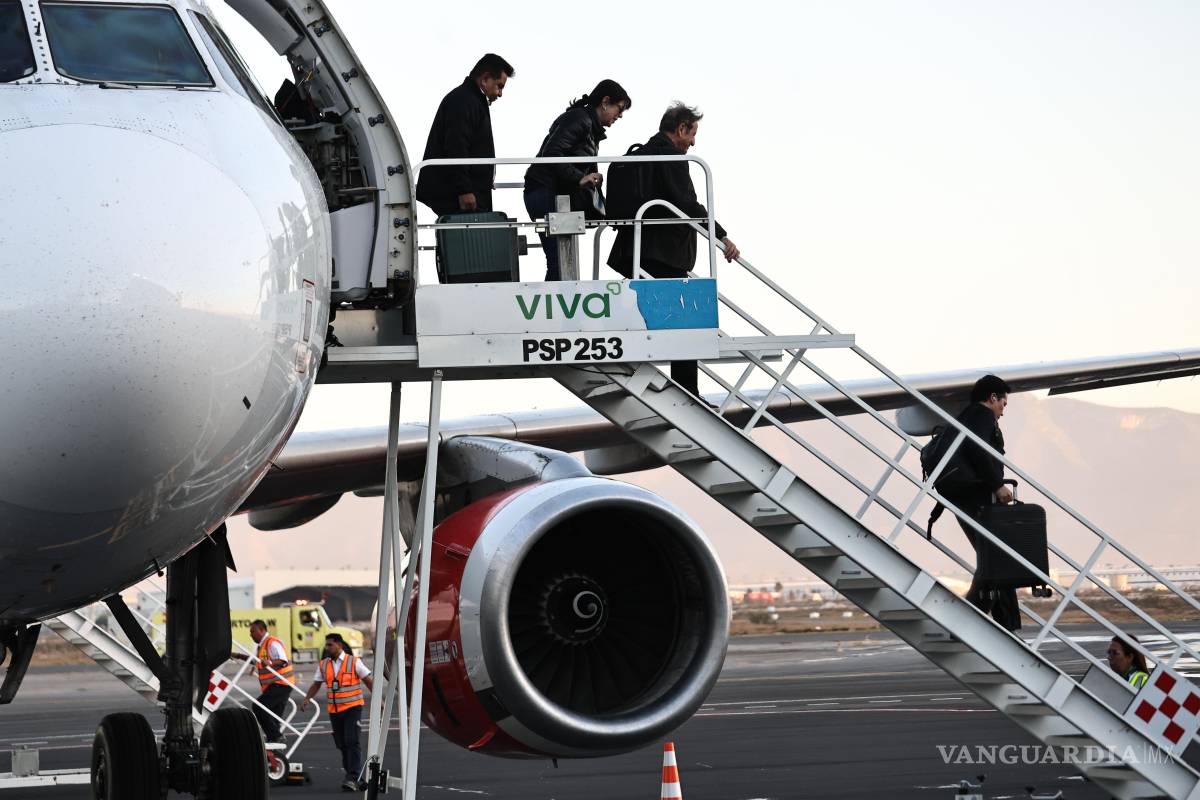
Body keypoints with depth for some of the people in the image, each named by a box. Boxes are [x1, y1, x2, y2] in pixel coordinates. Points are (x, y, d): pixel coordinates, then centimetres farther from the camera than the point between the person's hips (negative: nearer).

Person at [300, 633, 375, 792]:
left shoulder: (354, 662, -4)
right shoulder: (323, 665, 8)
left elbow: (369, 681, -2)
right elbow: (316, 685, 9)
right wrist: (307, 699, -8)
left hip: (352, 707, -5)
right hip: (334, 710, 5)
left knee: (351, 742, -15)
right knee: (342, 744, 6)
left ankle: (352, 778, -17)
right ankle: (355, 779, 15)